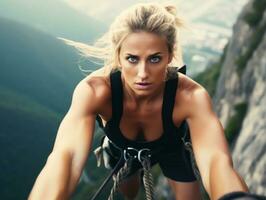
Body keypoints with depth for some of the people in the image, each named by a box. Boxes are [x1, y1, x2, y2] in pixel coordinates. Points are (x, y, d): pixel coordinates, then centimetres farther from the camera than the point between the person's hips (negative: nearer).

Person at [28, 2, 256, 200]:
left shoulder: (190, 96, -41)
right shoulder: (95, 90, -42)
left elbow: (217, 161, -59)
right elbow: (65, 156, -58)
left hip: (169, 146, 0)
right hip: (123, 150, 1)